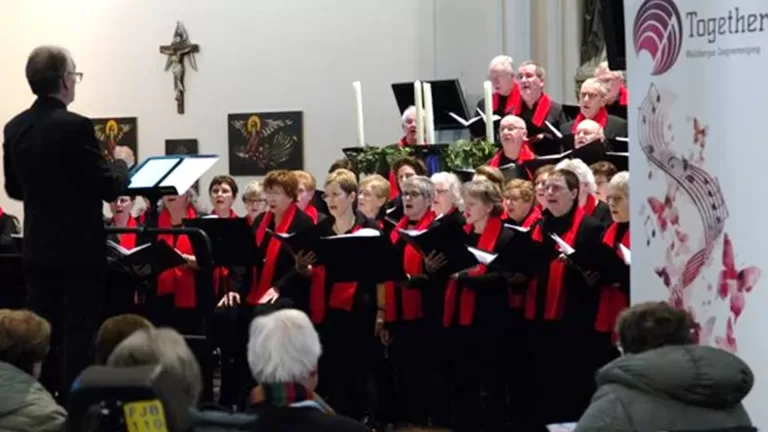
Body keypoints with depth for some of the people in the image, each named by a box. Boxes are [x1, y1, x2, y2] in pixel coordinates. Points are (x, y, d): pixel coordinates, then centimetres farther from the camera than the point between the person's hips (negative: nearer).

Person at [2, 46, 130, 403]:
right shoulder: (75, 126, -18)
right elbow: (110, 188, -14)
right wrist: (120, 163, 6)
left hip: (37, 249, 7)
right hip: (78, 249, -6)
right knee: (78, 336, -1)